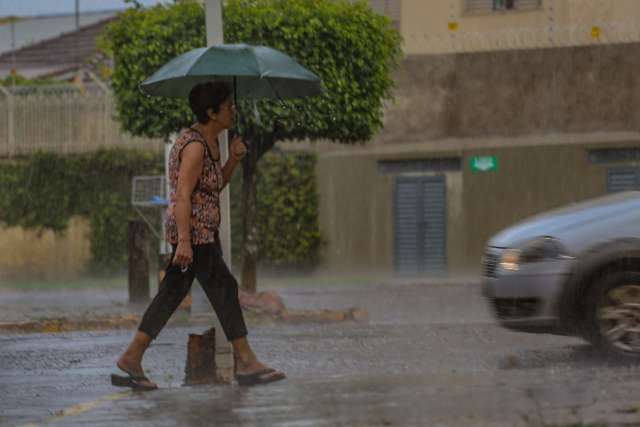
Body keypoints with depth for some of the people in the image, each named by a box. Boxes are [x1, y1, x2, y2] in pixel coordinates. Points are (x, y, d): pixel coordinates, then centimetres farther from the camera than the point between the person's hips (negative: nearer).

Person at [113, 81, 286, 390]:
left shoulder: (210, 142, 12)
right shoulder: (195, 146, -18)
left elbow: (216, 186, 17)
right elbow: (183, 195, -23)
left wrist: (233, 160, 1)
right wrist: (184, 241, -27)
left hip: (202, 230, 10)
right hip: (194, 230, -10)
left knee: (173, 293, 9)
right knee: (224, 288, -5)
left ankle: (131, 359, 10)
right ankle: (246, 363, 0)